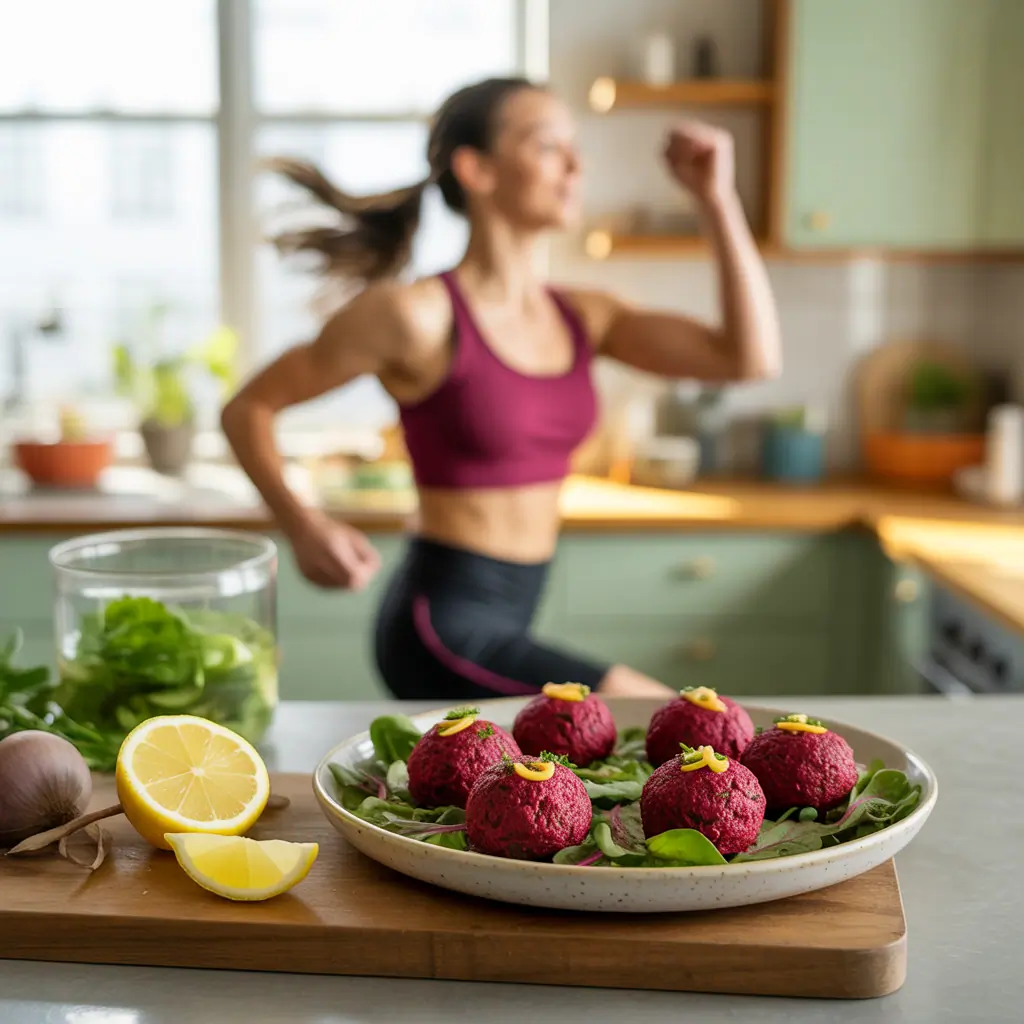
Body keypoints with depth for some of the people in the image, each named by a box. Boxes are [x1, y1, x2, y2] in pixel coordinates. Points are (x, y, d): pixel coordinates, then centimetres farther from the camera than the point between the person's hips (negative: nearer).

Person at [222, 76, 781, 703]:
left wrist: (717, 198, -4)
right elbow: (249, 407, -4)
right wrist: (300, 523, -21)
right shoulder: (417, 316, -13)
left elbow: (752, 358, -2)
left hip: (507, 623, 7)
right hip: (443, 627, -7)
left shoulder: (580, 317, 6)